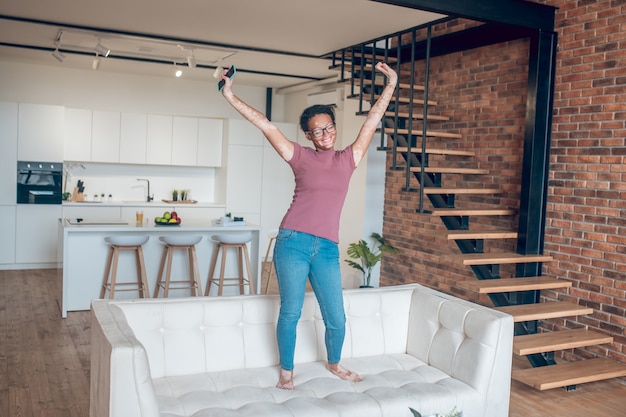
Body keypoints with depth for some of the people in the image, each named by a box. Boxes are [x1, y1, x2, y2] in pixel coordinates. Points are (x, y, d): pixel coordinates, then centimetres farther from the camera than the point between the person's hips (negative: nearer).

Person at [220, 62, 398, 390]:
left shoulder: (348, 159, 11)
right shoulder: (300, 157, 4)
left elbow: (372, 120, 14)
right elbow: (265, 125, 1)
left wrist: (391, 85, 15)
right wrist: (231, 97, -1)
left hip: (327, 249, 3)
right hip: (293, 242, -2)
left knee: (337, 318, 8)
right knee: (290, 313, 5)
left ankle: (334, 363, 36)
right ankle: (286, 371, 26)